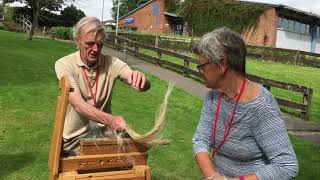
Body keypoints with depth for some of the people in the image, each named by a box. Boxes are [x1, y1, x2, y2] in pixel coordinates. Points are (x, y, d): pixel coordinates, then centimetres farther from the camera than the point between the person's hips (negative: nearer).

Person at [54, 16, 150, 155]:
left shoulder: (112, 63, -6)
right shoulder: (64, 65, -11)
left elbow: (144, 86, -17)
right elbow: (77, 104, -24)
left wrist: (141, 79, -43)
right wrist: (110, 120, -41)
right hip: (75, 137, -2)